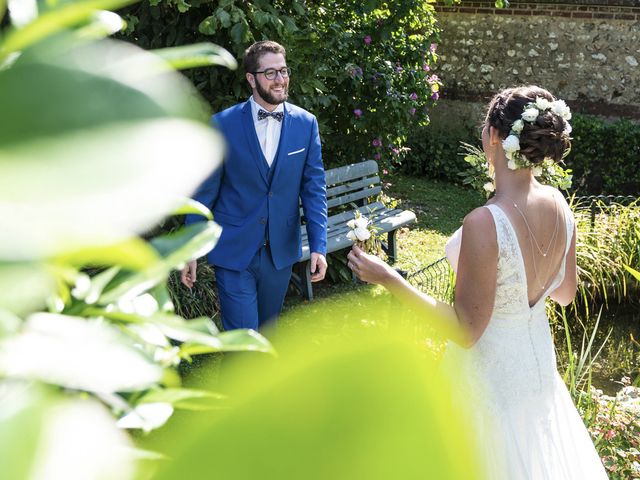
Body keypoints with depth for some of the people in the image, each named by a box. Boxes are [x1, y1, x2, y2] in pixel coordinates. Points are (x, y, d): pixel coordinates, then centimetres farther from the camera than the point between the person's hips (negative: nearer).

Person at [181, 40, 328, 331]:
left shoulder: (306, 124, -1)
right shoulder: (223, 124, -9)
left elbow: (314, 188, 1)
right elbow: (204, 192, -4)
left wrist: (319, 246, -7)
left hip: (281, 252, 3)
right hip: (234, 252, -3)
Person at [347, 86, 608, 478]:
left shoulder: (485, 224, -33)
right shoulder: (558, 204, -10)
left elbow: (466, 331, -25)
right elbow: (566, 293, 3)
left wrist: (389, 279, -24)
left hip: (490, 369, -6)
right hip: (539, 359, 6)